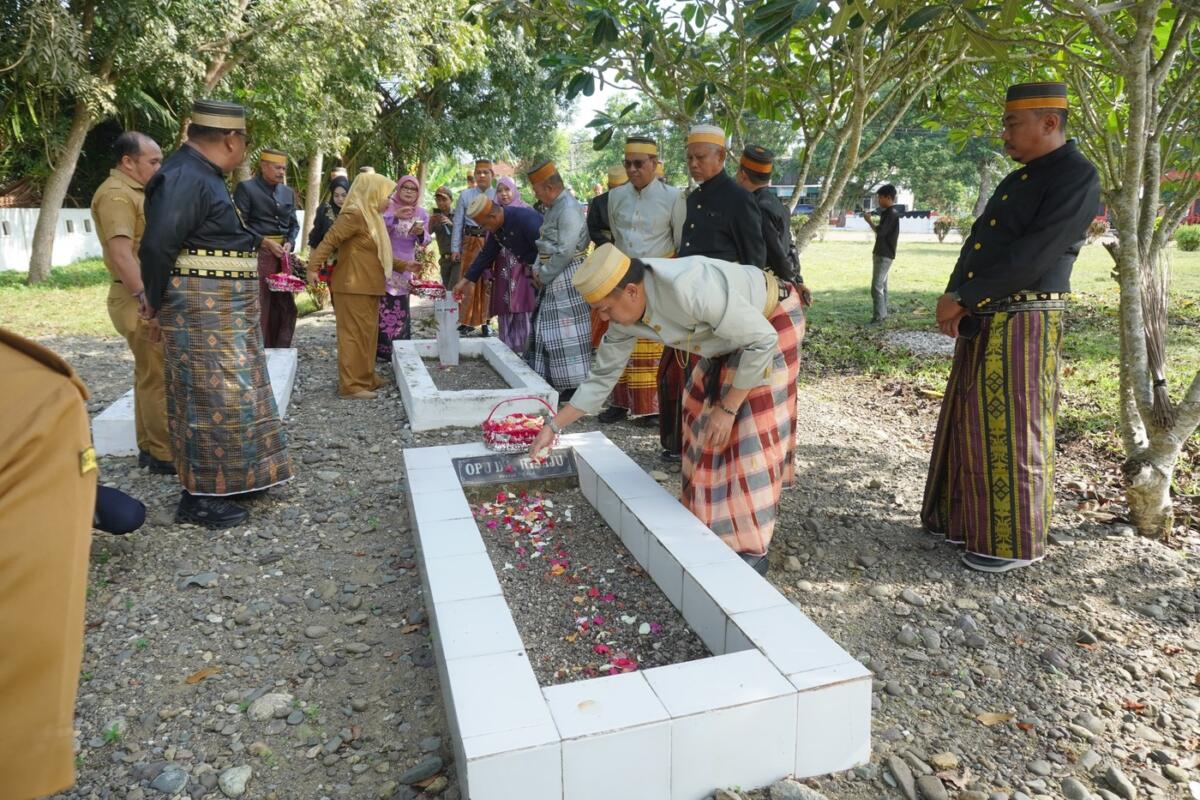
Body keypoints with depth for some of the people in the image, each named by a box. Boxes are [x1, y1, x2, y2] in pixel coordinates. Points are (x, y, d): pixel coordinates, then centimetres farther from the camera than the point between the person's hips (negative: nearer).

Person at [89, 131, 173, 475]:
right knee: (159, 376, -8)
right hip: (141, 299, -10)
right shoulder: (116, 194, -14)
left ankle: (150, 447, 22)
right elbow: (121, 255, -24)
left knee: (150, 374, 14)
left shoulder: (135, 191, 18)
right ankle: (165, 453, -2)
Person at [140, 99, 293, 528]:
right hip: (201, 307, -10)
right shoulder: (183, 177, -18)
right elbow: (156, 246, -22)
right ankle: (198, 497, 5)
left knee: (231, 393, 17)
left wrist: (259, 241, 37)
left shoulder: (203, 174, 14)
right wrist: (155, 301, -12)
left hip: (224, 307, 10)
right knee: (211, 397, -5)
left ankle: (231, 478, 30)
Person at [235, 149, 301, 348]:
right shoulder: (246, 188, -3)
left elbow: (294, 223, 18)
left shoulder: (288, 192, 15)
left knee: (287, 306, 7)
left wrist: (290, 243, 1)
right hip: (257, 252, -6)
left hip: (282, 254, 6)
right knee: (260, 306, -3)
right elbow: (241, 223, -8)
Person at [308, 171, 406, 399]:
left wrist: (402, 265, 23)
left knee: (368, 333, 15)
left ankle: (365, 377, 24)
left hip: (367, 287, 10)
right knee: (354, 333, -6)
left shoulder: (371, 216, 18)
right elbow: (329, 241, -20)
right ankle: (351, 385, -2)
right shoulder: (354, 215, -13)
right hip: (354, 287, -10)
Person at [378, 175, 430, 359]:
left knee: (401, 307, 6)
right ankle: (381, 347, 0)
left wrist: (421, 233, -13)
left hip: (407, 266, 3)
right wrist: (394, 216, -29)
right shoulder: (388, 207, -2)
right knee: (383, 305, -8)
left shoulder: (422, 213, 9)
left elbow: (425, 241, 9)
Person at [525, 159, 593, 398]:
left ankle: (574, 385, 2)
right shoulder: (553, 207, 13)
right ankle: (549, 379, 25)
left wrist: (544, 275, -12)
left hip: (566, 279, -10)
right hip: (552, 279, 10)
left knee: (566, 332, -6)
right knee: (548, 330, 14)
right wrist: (537, 268, 6)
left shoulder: (569, 209, -18)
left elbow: (565, 252, -22)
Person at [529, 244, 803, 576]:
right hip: (730, 333, 8)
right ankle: (713, 518, 26)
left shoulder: (691, 289, -40)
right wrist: (554, 427, -2)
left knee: (751, 432, -11)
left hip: (770, 323, -8)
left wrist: (728, 408, -24)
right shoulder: (626, 314, -15)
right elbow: (603, 375, -2)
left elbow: (762, 340, -30)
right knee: (701, 414, 10)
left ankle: (752, 548, -1)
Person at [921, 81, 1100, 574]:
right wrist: (955, 301, -1)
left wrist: (963, 299, -17)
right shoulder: (1015, 181, 17)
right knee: (972, 425, 13)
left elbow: (1033, 256, -20)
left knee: (1011, 433, -2)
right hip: (981, 322, 8)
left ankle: (1015, 543, 12)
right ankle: (970, 520, 27)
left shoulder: (1076, 177, -10)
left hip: (1023, 324, -8)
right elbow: (975, 244, 14)